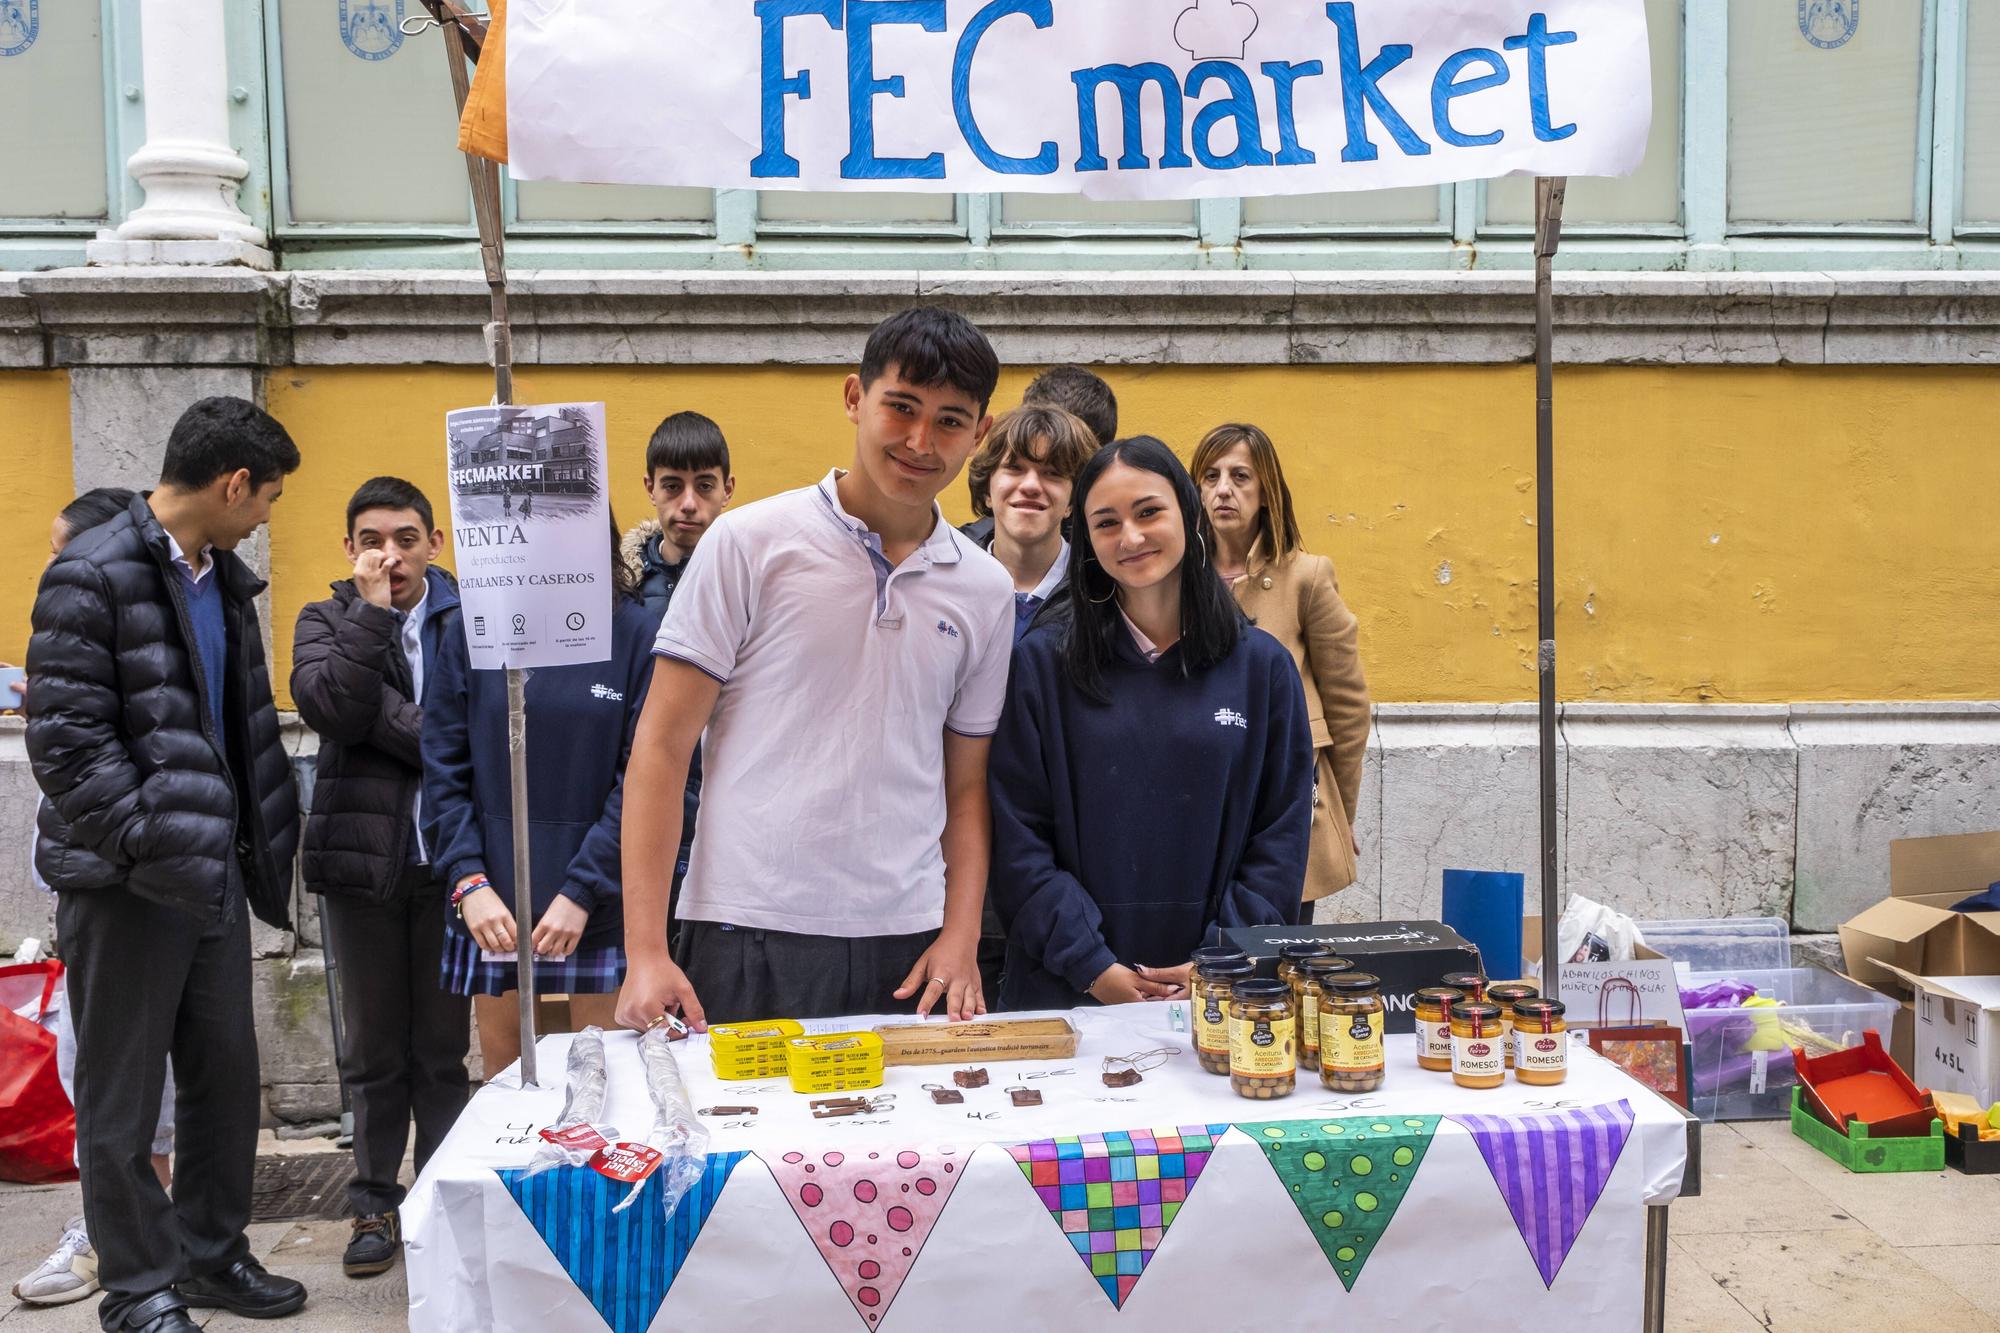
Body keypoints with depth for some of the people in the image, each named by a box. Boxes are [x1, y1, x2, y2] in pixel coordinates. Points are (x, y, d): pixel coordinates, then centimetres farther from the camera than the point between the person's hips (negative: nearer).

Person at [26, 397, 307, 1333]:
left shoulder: (223, 577, 12)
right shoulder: (92, 577, -12)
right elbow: (63, 737, -16)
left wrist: (262, 840, 9)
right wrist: (152, 848, -18)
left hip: (213, 871, 7)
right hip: (125, 882, -7)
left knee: (227, 1073, 14)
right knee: (121, 1097, 6)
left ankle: (213, 1253, 29)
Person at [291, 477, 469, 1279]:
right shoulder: (327, 622, 7)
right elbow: (326, 704, -13)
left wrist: (386, 722, -12)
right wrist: (372, 610, -13)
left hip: (446, 855, -1)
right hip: (361, 857, 1)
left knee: (443, 1047, 7)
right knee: (372, 1049, 8)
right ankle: (375, 1204, 21)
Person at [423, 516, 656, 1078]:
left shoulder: (635, 634, -6)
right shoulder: (470, 635, 2)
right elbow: (443, 771, 3)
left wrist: (583, 891, -12)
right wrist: (468, 880, -7)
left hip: (600, 905, -2)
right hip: (492, 903, 2)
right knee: (501, 1077, 12)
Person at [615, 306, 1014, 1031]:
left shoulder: (986, 590, 8)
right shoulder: (750, 543, -3)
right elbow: (663, 746, -4)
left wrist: (961, 939, 1)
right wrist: (646, 952, -9)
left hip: (905, 948, 3)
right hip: (747, 942, -3)